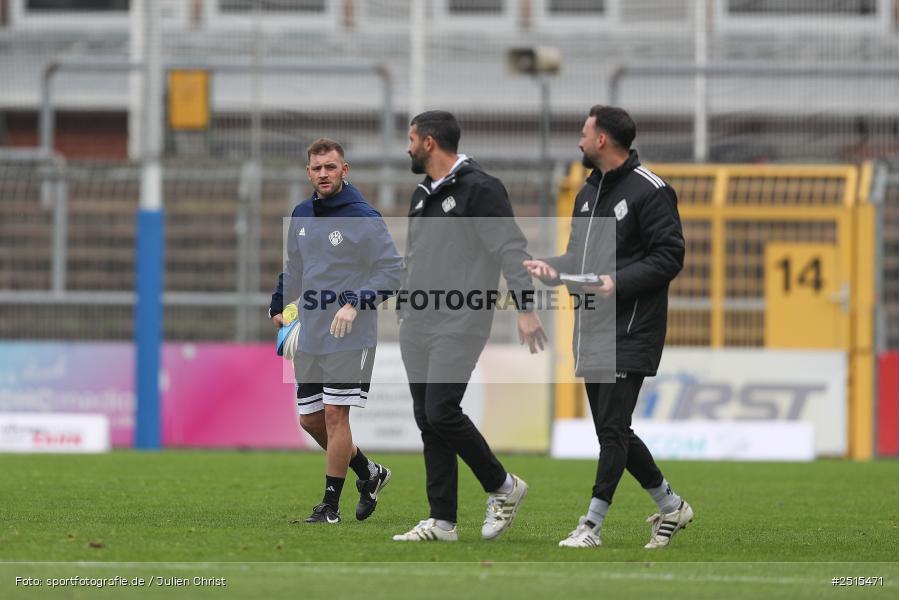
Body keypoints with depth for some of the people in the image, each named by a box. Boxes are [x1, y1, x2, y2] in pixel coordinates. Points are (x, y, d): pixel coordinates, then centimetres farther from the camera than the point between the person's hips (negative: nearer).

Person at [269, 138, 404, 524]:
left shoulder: (363, 219, -10)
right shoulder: (301, 215, 10)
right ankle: (369, 474, 27)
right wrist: (279, 304, 17)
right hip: (309, 337, 7)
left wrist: (355, 303, -19)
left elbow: (392, 270, -11)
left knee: (335, 415, -8)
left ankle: (331, 505, 0)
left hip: (350, 338, -7)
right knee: (309, 419, 9)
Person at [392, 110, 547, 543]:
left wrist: (525, 309, -23)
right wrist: (403, 307, 24)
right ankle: (442, 521, 7)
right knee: (427, 421, 5)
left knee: (441, 413, -15)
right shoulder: (422, 196, 17)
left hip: (459, 325, -9)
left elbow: (512, 250, -15)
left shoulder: (479, 190, -10)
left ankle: (503, 487, 5)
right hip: (417, 326, 9)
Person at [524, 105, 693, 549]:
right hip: (592, 329, 9)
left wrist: (619, 282, -22)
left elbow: (670, 256, -13)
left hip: (631, 330, -9)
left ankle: (592, 524, -9)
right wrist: (553, 269, 3)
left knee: (612, 427, -10)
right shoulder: (589, 192, 17)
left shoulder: (649, 191, -10)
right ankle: (670, 507, 25)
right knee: (611, 430, 11)